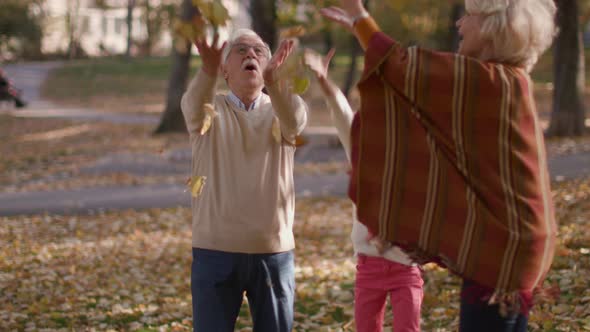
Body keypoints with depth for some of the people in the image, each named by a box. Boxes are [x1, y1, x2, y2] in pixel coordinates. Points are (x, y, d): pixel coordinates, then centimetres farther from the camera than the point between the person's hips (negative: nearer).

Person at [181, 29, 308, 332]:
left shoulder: (279, 112, 4)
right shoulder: (209, 110, 2)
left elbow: (295, 118, -20)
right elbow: (194, 104, -22)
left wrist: (272, 80, -43)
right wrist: (208, 70, -46)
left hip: (275, 253, 1)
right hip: (216, 253, -1)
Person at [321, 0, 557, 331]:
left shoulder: (491, 80, -18)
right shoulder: (507, 81, 11)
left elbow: (406, 68, -12)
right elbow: (423, 73, 21)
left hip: (501, 243, -10)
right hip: (509, 239, 10)